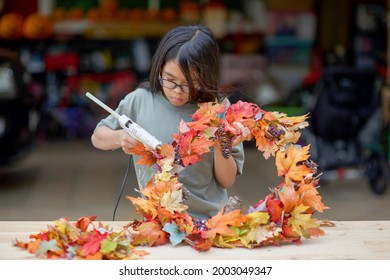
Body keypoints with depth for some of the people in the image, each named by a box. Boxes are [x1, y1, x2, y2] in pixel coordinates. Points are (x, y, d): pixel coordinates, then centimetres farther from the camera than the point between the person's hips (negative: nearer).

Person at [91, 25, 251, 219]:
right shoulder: (140, 101, -1)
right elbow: (97, 138, 15)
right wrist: (120, 138, -6)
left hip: (209, 220, 0)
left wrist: (220, 147, -15)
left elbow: (227, 181, 3)